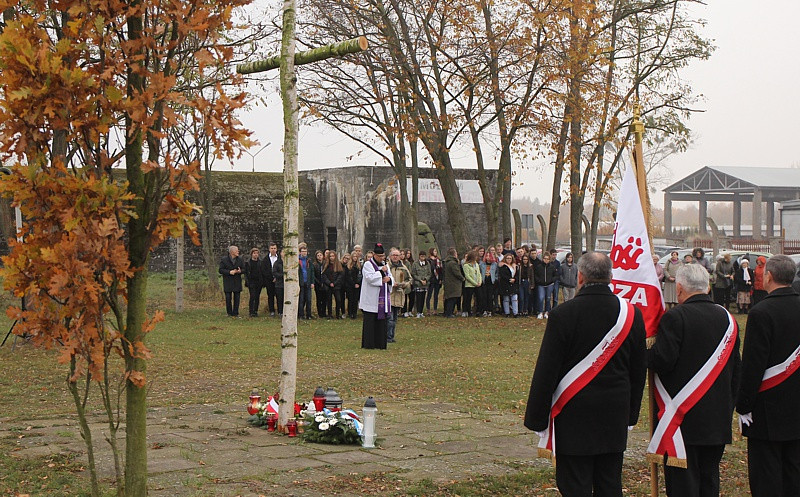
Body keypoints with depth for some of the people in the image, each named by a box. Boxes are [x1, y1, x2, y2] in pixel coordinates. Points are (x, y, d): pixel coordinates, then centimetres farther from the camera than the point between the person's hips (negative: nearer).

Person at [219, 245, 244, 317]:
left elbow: (244, 269, 9)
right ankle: (230, 313, 10)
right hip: (228, 283, -3)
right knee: (228, 298, 0)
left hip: (237, 282, 3)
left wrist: (240, 271, -15)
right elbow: (221, 270, -7)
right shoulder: (224, 260, -3)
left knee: (237, 298, 2)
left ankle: (235, 313, 10)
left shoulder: (240, 260, 7)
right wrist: (229, 272, -20)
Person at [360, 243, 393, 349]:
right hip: (371, 300, -6)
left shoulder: (385, 265, 16)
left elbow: (391, 279, 17)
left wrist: (389, 279, -6)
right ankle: (368, 344, 0)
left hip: (383, 300, 6)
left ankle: (380, 344, 11)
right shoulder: (368, 265, -4)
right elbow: (370, 278, -18)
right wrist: (381, 272, -13)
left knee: (382, 322, 6)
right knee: (370, 322, -5)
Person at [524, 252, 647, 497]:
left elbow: (546, 371, -11)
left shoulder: (563, 314, -13)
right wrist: (631, 412, 20)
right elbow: (639, 369, 10)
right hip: (615, 418, 5)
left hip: (574, 417, -4)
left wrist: (536, 418, -3)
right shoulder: (631, 313, 1)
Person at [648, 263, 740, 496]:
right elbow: (736, 367, 13)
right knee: (710, 477, 14)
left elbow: (662, 360, -20)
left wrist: (647, 354, 1)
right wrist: (729, 405, 21)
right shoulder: (727, 318, 8)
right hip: (718, 418, 6)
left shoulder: (674, 317, -13)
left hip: (684, 416, -6)